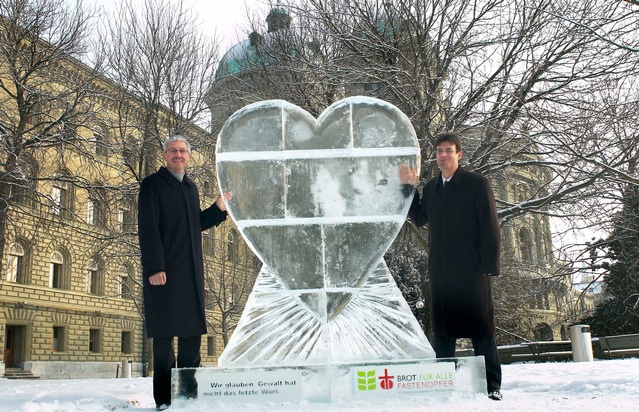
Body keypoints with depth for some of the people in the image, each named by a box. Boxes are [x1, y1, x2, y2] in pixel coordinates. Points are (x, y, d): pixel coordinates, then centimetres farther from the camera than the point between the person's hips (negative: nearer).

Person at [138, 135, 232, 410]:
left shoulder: (191, 187, 18)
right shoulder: (152, 184, -3)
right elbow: (147, 229, -11)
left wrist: (218, 209, 7)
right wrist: (154, 267, -18)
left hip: (191, 271, 6)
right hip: (162, 271, -6)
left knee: (192, 332, 8)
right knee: (164, 335, -1)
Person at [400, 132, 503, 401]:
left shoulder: (477, 184, 0)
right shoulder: (430, 188, 16)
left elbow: (490, 227, -5)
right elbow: (420, 219, 11)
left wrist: (489, 266, -12)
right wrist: (408, 187, 4)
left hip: (472, 268, -5)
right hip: (441, 270, 5)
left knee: (480, 328, 0)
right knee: (442, 328, 8)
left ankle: (491, 385, 8)